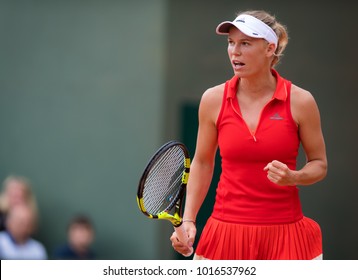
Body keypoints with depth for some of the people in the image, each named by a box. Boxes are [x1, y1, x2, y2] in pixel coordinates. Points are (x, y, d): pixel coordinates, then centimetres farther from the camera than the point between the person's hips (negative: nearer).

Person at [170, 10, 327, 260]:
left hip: (284, 233, -1)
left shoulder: (300, 101, -5)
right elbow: (202, 163, 11)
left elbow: (319, 164, 5)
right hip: (227, 229, 1)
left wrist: (293, 177, -17)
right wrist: (188, 220, 2)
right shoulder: (213, 99, 0)